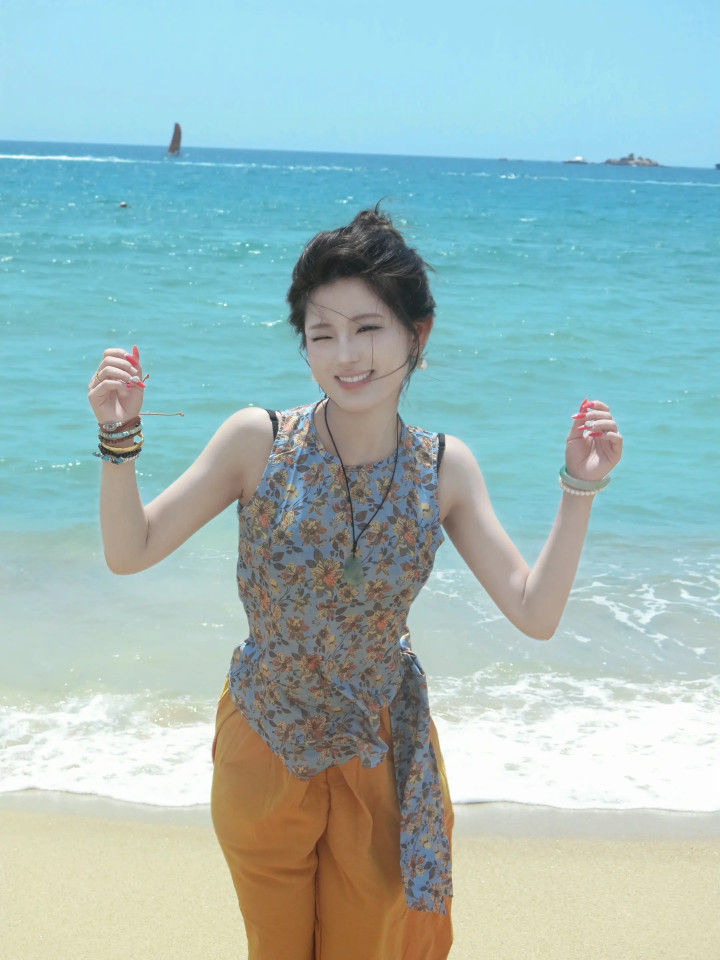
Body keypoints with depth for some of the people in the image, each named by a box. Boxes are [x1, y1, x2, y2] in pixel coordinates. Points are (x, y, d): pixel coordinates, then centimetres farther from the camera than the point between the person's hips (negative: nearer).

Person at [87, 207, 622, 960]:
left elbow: (534, 613, -13)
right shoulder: (258, 441, -17)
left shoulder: (444, 467, -11)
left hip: (382, 756, 1)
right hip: (265, 749, -1)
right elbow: (129, 552, -12)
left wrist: (580, 487, -18)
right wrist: (119, 435, -26)